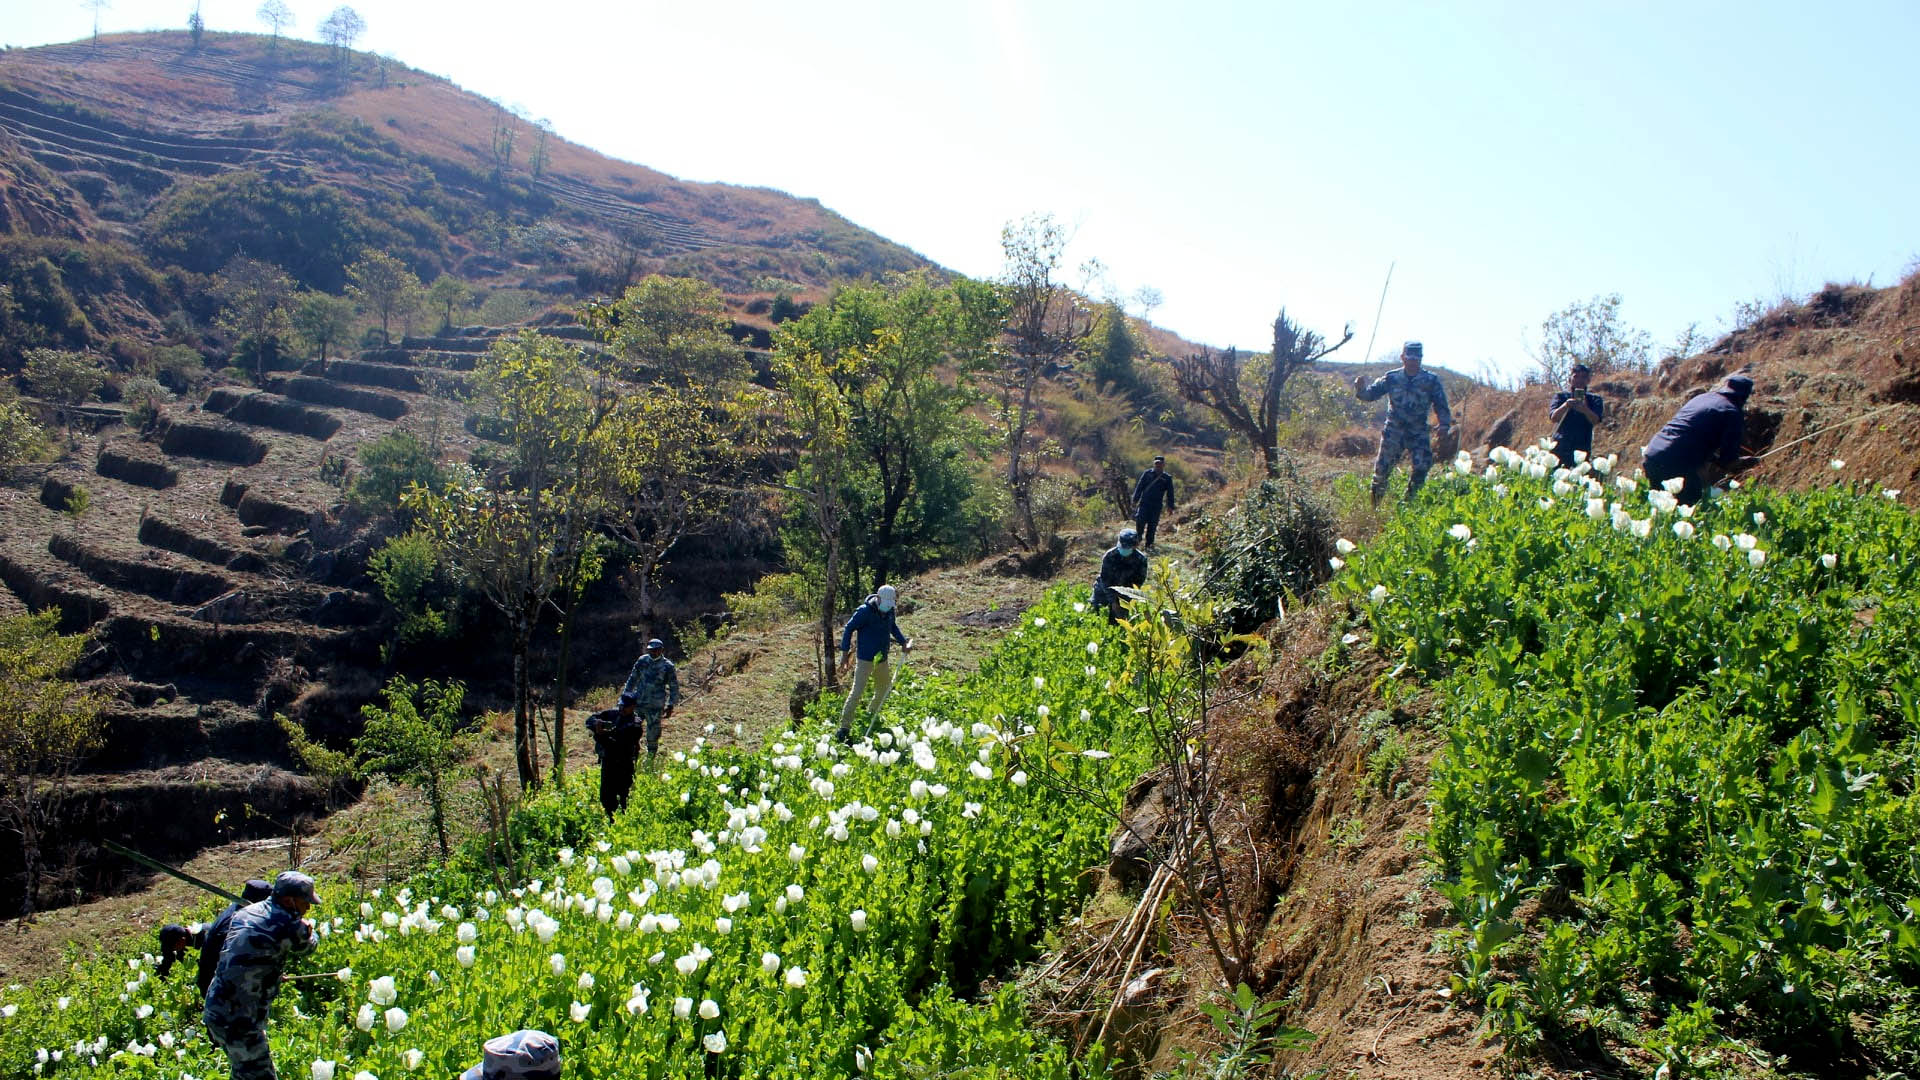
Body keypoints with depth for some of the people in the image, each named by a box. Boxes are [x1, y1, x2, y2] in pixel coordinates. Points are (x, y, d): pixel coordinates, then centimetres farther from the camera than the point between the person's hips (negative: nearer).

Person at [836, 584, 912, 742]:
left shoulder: (890, 611, -1)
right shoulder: (864, 611, -20)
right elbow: (848, 629, -12)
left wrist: (904, 642, 3)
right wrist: (845, 653, -13)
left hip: (882, 658, 7)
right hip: (865, 659, -7)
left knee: (884, 689, 18)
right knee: (857, 692, -11)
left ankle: (872, 720, 36)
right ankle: (845, 727, -8)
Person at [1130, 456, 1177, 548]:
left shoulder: (1167, 477, 6)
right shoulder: (1147, 474, 5)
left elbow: (1170, 493, 9)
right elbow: (1139, 487, 6)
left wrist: (1170, 506, 4)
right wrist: (1135, 499, 2)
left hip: (1157, 506, 1)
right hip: (1144, 502, -1)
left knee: (1152, 525, 4)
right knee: (1140, 521, -10)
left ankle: (1149, 543, 13)